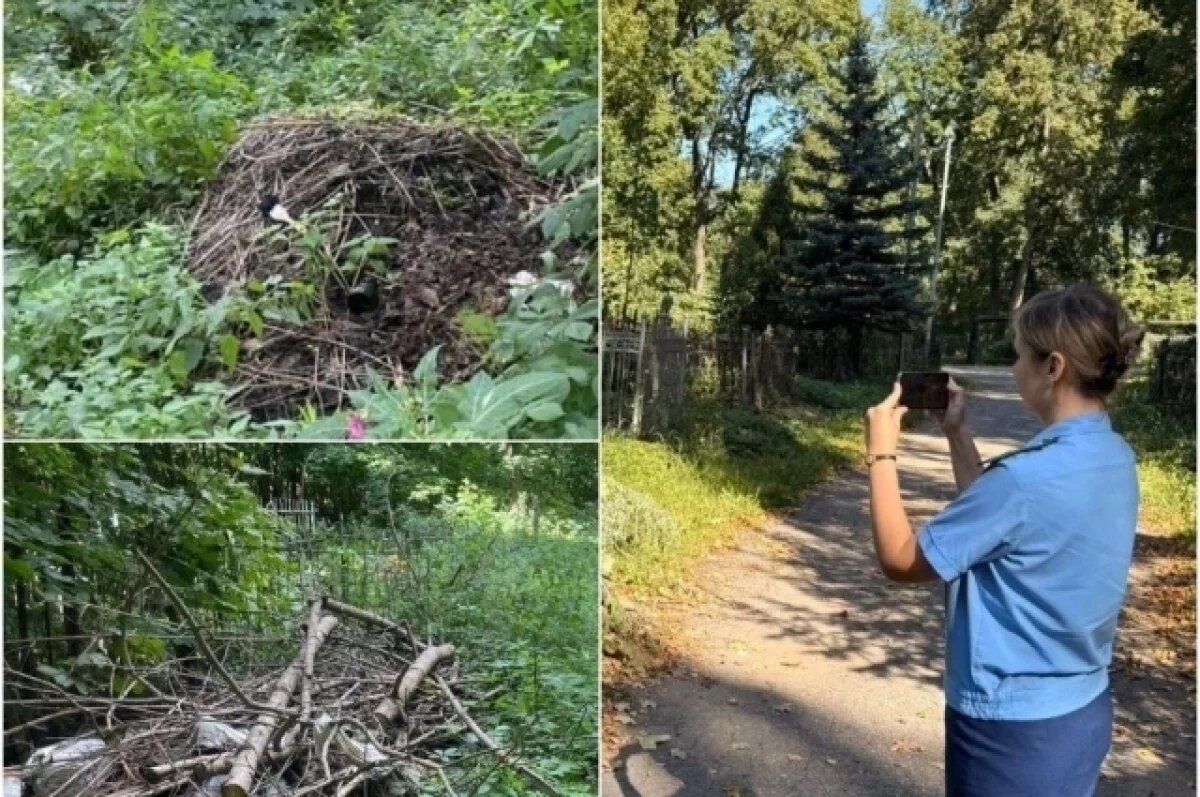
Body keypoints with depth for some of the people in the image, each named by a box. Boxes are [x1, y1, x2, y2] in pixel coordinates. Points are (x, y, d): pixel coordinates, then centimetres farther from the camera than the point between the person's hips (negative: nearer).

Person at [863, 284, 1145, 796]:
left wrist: (880, 452, -10)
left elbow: (900, 560, -17)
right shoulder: (1115, 458, -1)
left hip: (1014, 728, -8)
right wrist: (957, 434, 9)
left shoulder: (1027, 476, -28)